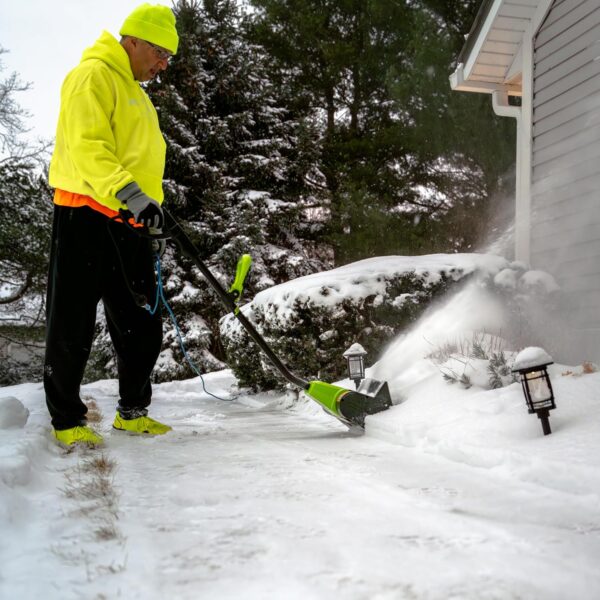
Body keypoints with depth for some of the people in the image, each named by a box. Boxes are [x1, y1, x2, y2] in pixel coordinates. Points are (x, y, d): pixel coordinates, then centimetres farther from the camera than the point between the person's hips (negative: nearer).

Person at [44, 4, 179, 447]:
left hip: (129, 226, 9)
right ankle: (67, 420, 10)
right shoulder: (94, 74, -5)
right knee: (73, 326, -1)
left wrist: (150, 206, 21)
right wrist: (128, 193, -30)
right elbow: (86, 146, -19)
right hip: (86, 217, -9)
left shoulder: (137, 94, 24)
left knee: (143, 326, 10)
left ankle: (132, 411, 23)